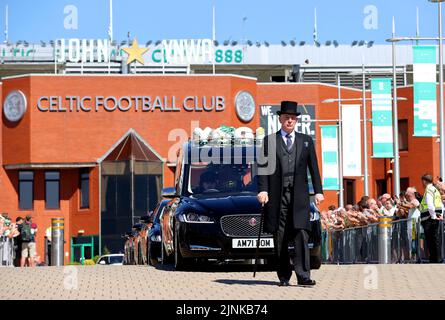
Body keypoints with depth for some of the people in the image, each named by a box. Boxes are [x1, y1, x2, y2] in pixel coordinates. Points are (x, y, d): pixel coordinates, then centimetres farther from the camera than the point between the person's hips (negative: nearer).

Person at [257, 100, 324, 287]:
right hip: (277, 195, 0)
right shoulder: (270, 141, 8)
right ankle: (283, 277, 8)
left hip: (299, 195, 1)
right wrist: (262, 190, -9)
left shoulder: (306, 141, 14)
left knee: (301, 235, -10)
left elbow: (313, 167, 13)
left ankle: (303, 276, -15)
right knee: (280, 238, 2)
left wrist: (318, 191, 5)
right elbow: (264, 167, 3)